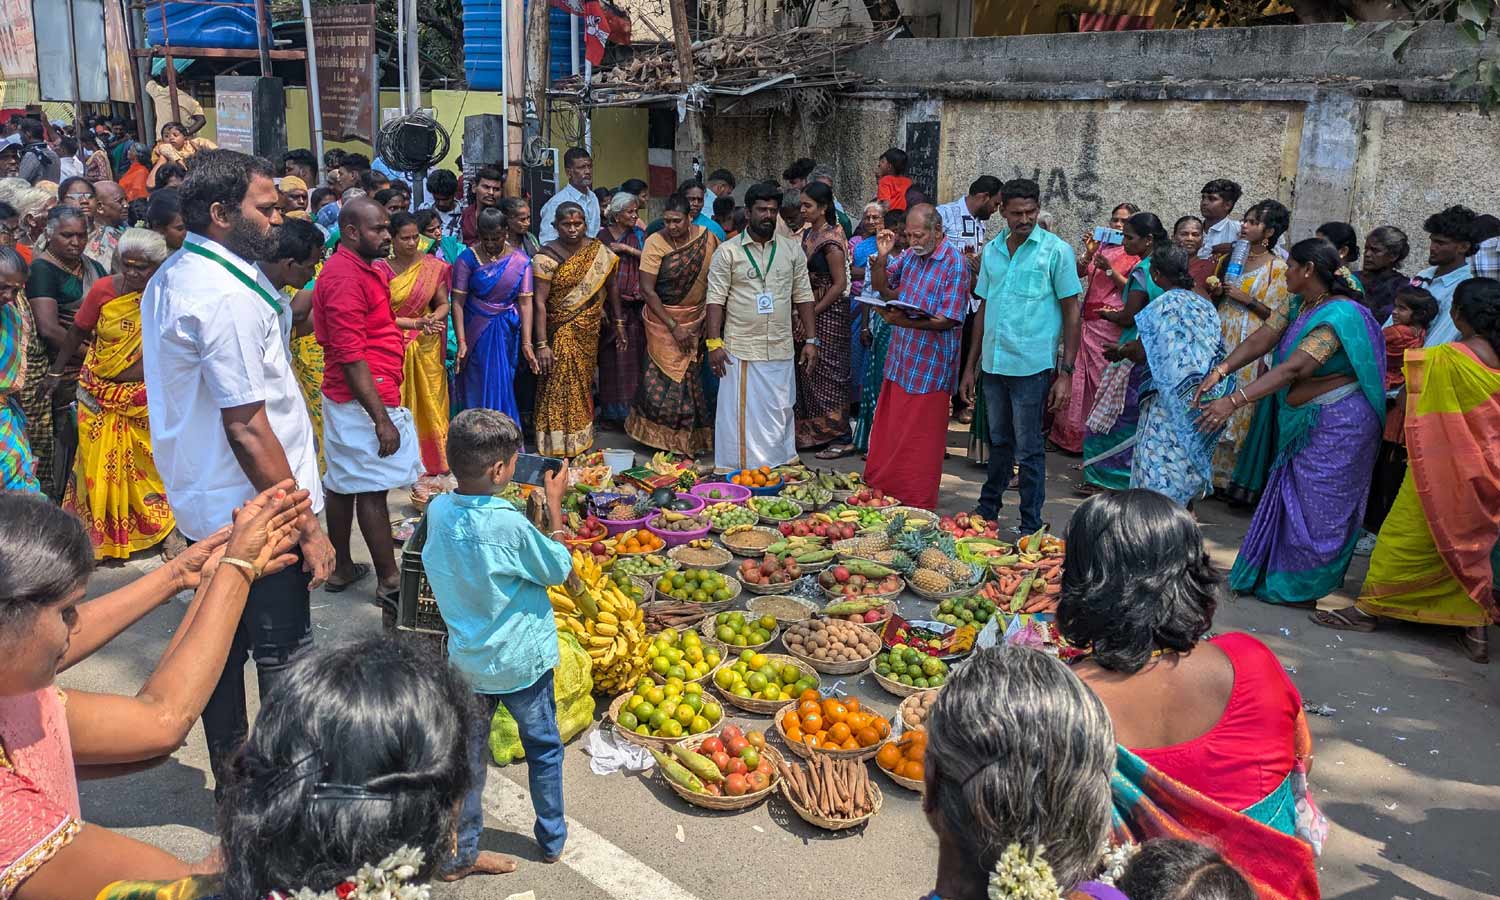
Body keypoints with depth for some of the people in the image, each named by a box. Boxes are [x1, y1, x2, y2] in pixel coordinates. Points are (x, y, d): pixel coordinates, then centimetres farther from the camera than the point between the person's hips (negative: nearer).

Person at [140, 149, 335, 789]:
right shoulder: (228, 296, -22)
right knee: (282, 658, 2)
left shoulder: (168, 280, 10)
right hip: (256, 514, -10)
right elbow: (247, 428, -24)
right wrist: (307, 527, -19)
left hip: (201, 505, 10)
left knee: (223, 647, 19)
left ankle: (231, 783, 33)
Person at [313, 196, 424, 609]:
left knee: (343, 483, 15)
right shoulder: (346, 277, -18)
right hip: (364, 402, -10)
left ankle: (342, 567, 26)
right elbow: (351, 356, -22)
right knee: (372, 489, -4)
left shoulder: (362, 269, 14)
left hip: (346, 399, 10)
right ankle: (389, 581, 3)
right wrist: (381, 418, -23)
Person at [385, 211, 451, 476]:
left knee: (430, 403, 8)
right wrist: (417, 322, -19)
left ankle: (433, 459, 20)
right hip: (395, 347, -2)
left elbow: (443, 304, 6)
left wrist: (433, 319, -16)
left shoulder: (433, 266, 0)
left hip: (427, 346, 2)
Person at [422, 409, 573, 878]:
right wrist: (554, 505, -4)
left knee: (468, 754, 17)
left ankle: (460, 854, 27)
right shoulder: (509, 524, -27)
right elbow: (559, 569, -11)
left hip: (466, 660, 5)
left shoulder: (438, 510, -9)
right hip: (520, 661, -4)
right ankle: (552, 839, 34)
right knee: (544, 748, 18)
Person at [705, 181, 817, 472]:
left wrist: (811, 340, 4)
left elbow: (803, 296, 9)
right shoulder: (727, 252, -1)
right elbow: (716, 299, -3)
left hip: (781, 350, 3)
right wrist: (714, 343, -11)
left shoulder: (792, 249, 8)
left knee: (780, 414, 9)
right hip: (741, 348, -3)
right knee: (740, 415, 0)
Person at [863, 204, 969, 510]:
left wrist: (903, 321, -28)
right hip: (900, 359, 7)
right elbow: (881, 285, 20)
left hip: (931, 367, -7)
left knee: (920, 441, 2)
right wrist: (882, 257, 1)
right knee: (887, 431, 14)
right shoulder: (910, 254, 7)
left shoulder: (955, 263, -13)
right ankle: (880, 490, 27)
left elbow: (949, 319, -18)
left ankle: (917, 506, 12)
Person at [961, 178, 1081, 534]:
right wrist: (971, 365, 15)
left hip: (1031, 366, -5)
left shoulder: (1057, 251, -5)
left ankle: (1031, 528, 12)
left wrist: (1066, 373, -10)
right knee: (999, 443, 18)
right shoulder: (992, 250, 10)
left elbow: (1071, 312, -5)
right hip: (993, 364, 5)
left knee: (1028, 450, 1)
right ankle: (988, 510, 33)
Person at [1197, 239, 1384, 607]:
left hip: (1335, 424, -9)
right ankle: (1275, 575, 28)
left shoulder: (1338, 315, -24)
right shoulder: (1300, 306, 5)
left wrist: (1234, 401, -40)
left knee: (1316, 508, 2)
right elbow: (1261, 339, -4)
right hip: (1303, 423, 9)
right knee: (1292, 500, 16)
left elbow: (1294, 369, -34)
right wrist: (1219, 370, -20)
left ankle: (1302, 590, 16)